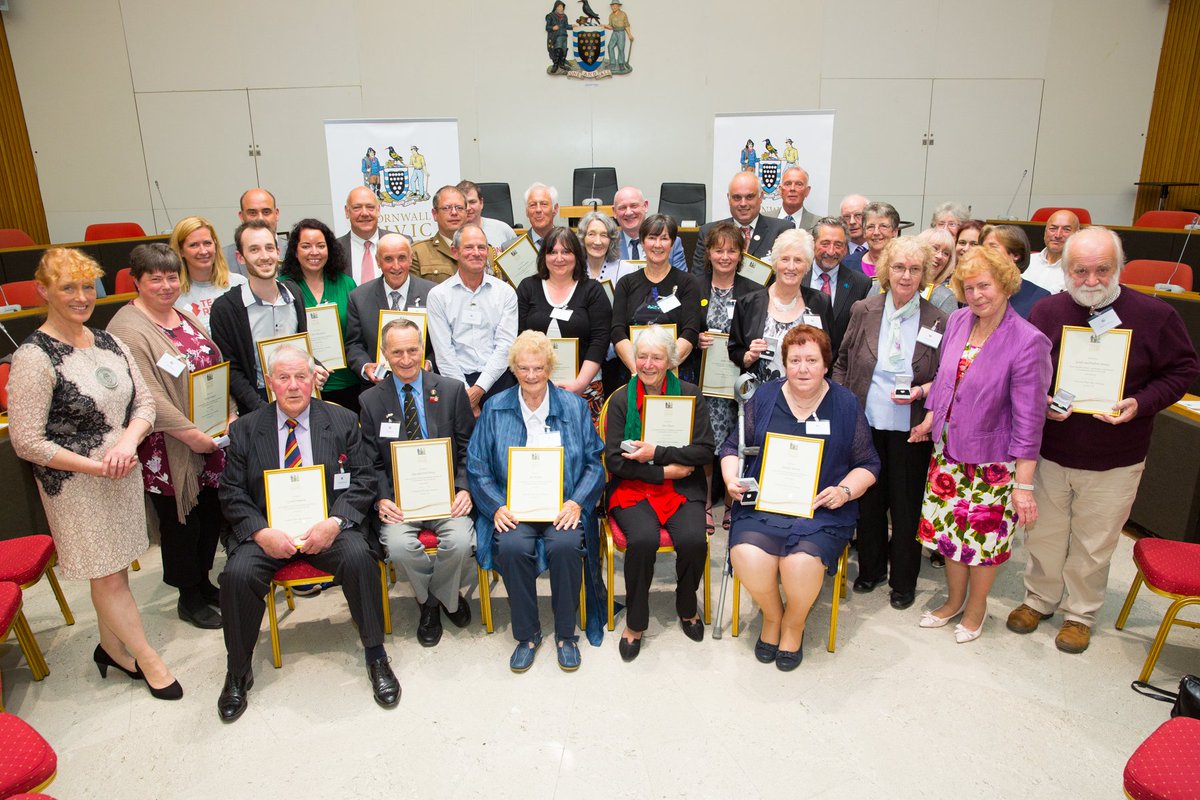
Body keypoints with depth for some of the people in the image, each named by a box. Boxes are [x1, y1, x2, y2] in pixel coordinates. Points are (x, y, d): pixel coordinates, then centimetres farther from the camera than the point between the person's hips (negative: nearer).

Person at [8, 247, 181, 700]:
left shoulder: (109, 343, 3)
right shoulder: (34, 357, -17)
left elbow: (145, 401, 6)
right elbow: (26, 442, -16)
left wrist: (129, 440, -14)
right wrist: (96, 467, -17)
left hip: (123, 475, 6)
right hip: (76, 486, -6)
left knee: (113, 570, 19)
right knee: (107, 576, 9)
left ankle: (111, 647, 38)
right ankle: (147, 659, 23)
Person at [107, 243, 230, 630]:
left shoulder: (185, 317, 10)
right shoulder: (128, 330, -15)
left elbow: (215, 366, 15)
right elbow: (147, 396, -22)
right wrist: (191, 434, -22)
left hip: (209, 439, 7)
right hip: (168, 449, -7)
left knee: (212, 514, 16)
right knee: (181, 522, 7)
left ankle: (203, 582, 36)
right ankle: (189, 598, 25)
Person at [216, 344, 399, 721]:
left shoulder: (343, 421, 5)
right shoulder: (244, 429, 7)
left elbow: (363, 480, 1)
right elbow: (232, 493, 4)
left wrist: (335, 522, -17)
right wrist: (262, 533, -15)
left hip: (327, 526, -1)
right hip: (267, 531, 1)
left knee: (359, 556, -30)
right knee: (237, 574, -26)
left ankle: (376, 658, -12)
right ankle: (238, 673, -1)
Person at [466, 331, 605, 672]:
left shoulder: (574, 406, 8)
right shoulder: (495, 408, 8)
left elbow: (594, 464, 5)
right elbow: (477, 467, 5)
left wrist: (576, 502, -11)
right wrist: (497, 507, -11)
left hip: (563, 505, 0)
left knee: (566, 545, -31)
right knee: (513, 547, -30)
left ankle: (565, 634, -6)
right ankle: (527, 634, -7)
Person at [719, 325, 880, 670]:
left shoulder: (846, 405, 6)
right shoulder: (764, 397, 8)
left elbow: (867, 464, 10)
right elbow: (733, 447, 14)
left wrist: (845, 490, -9)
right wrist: (732, 479, -4)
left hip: (823, 511, -1)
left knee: (801, 562, -29)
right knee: (747, 557, -27)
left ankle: (794, 623, 7)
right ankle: (771, 615, 8)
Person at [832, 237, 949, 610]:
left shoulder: (938, 322, -6)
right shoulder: (863, 311, 0)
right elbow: (842, 363, 7)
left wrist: (921, 391, -18)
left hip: (910, 429, -2)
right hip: (866, 424, 2)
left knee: (906, 505, 9)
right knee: (868, 499, 15)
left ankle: (903, 581, 28)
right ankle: (870, 569, 35)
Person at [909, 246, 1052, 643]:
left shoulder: (1027, 341, -20)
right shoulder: (958, 320, -3)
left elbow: (1028, 419, -18)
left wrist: (1023, 484, -18)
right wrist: (930, 418, 12)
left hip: (992, 459, -5)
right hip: (948, 447, 5)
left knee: (983, 535, 11)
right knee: (947, 527, 17)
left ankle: (976, 608, 36)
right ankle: (954, 600, 39)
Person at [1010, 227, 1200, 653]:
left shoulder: (1154, 315, -9)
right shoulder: (1046, 312, -4)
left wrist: (1141, 403, -16)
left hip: (1114, 462, -1)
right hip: (1049, 453, 2)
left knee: (1094, 546, 13)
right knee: (1044, 536, 15)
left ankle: (1080, 614, 33)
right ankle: (1039, 599, 37)